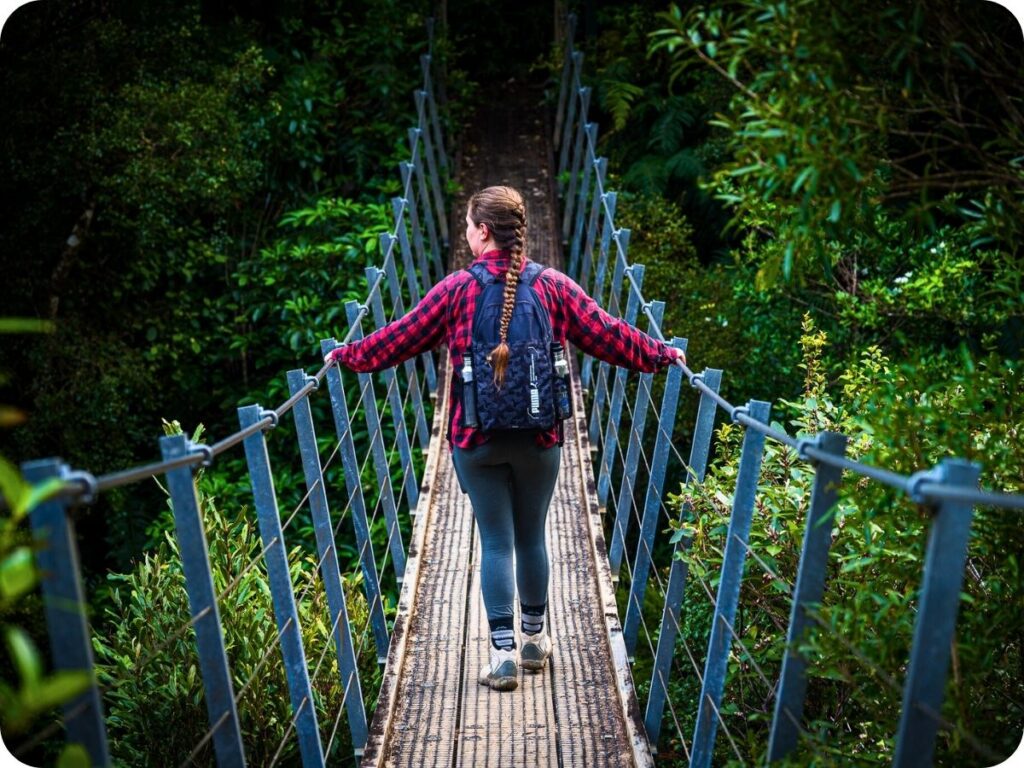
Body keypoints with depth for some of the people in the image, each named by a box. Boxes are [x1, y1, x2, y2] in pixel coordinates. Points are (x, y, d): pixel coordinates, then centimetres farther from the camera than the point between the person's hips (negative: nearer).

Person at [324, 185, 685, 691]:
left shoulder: (457, 289, -7)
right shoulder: (553, 286, -3)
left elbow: (400, 337, 0)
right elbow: (607, 334, 3)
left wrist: (346, 355, 16)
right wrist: (662, 354, 18)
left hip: (475, 440, -1)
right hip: (540, 439, 2)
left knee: (495, 541, 6)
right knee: (531, 537, 15)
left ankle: (503, 651, 4)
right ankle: (535, 638, 29)